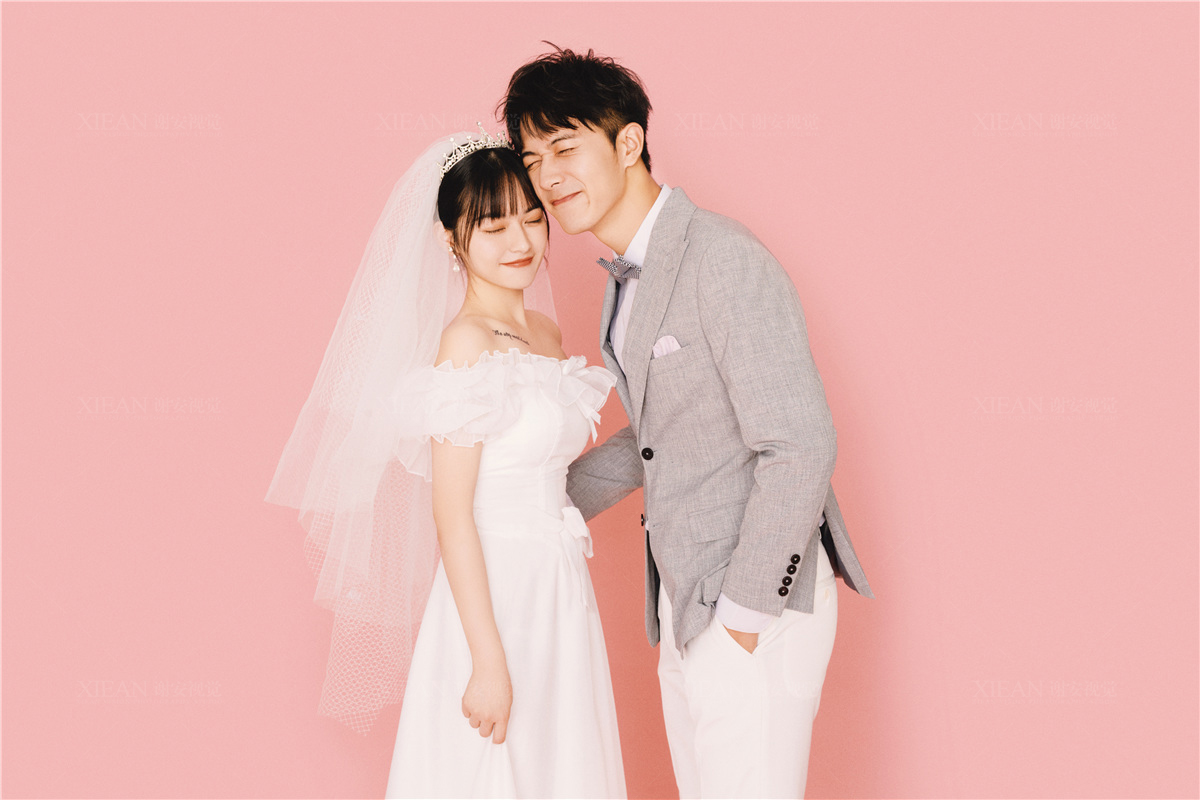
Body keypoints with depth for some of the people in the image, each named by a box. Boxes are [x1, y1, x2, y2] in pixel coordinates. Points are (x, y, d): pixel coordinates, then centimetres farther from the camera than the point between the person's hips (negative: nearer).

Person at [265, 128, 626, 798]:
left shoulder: (546, 333, 8)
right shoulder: (466, 343, -16)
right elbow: (451, 516, -18)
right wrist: (489, 661, -20)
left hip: (557, 594, 8)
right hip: (492, 598, -8)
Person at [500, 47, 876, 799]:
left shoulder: (725, 260, -19)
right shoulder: (630, 278, 11)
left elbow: (800, 445, -23)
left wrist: (745, 614, -19)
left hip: (758, 604, -9)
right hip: (687, 598, 9)